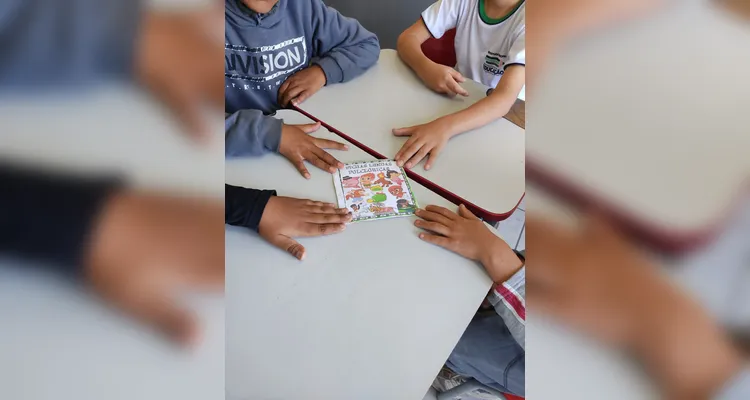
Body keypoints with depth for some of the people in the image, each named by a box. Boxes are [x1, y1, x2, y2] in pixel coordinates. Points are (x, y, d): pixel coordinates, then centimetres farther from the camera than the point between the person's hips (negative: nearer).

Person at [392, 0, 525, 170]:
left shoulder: (523, 18, -24)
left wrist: (445, 126, -52)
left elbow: (505, 98, -35)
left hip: (505, 119, -2)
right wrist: (426, 68, -33)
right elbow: (407, 38, -10)